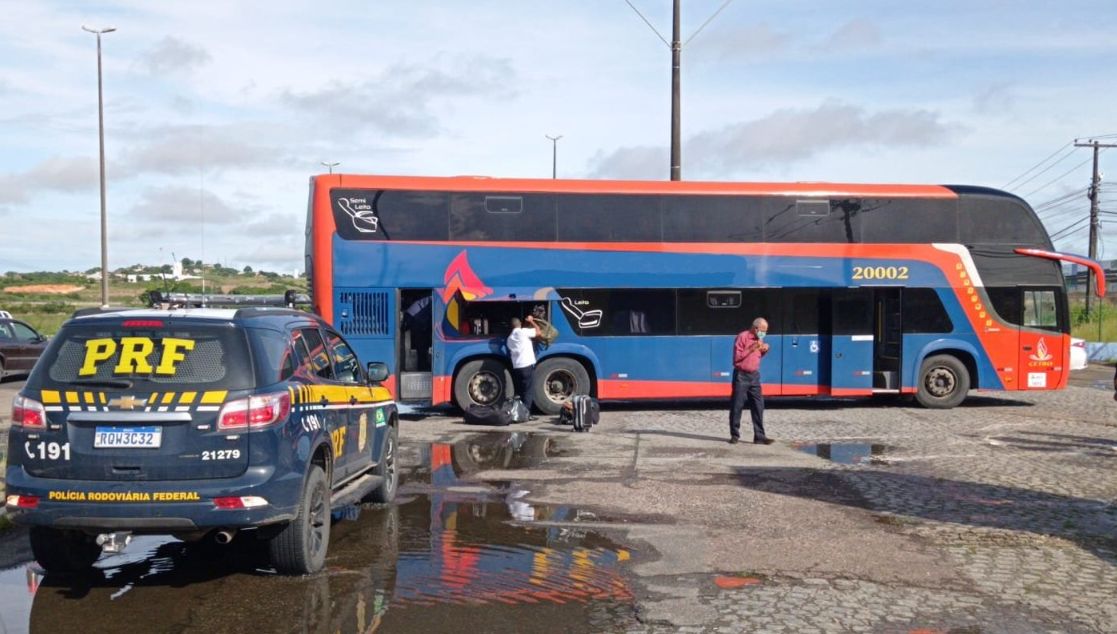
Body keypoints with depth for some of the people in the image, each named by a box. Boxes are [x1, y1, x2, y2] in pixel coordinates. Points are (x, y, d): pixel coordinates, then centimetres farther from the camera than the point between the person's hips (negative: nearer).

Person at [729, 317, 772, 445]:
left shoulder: (759, 339, 11)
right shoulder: (742, 337, -12)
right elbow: (736, 357, -16)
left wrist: (764, 351, 3)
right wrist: (751, 349, -21)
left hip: (754, 376, 7)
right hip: (741, 376, -7)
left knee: (758, 406, 1)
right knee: (737, 406, 0)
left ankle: (759, 436, 4)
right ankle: (734, 435, 9)